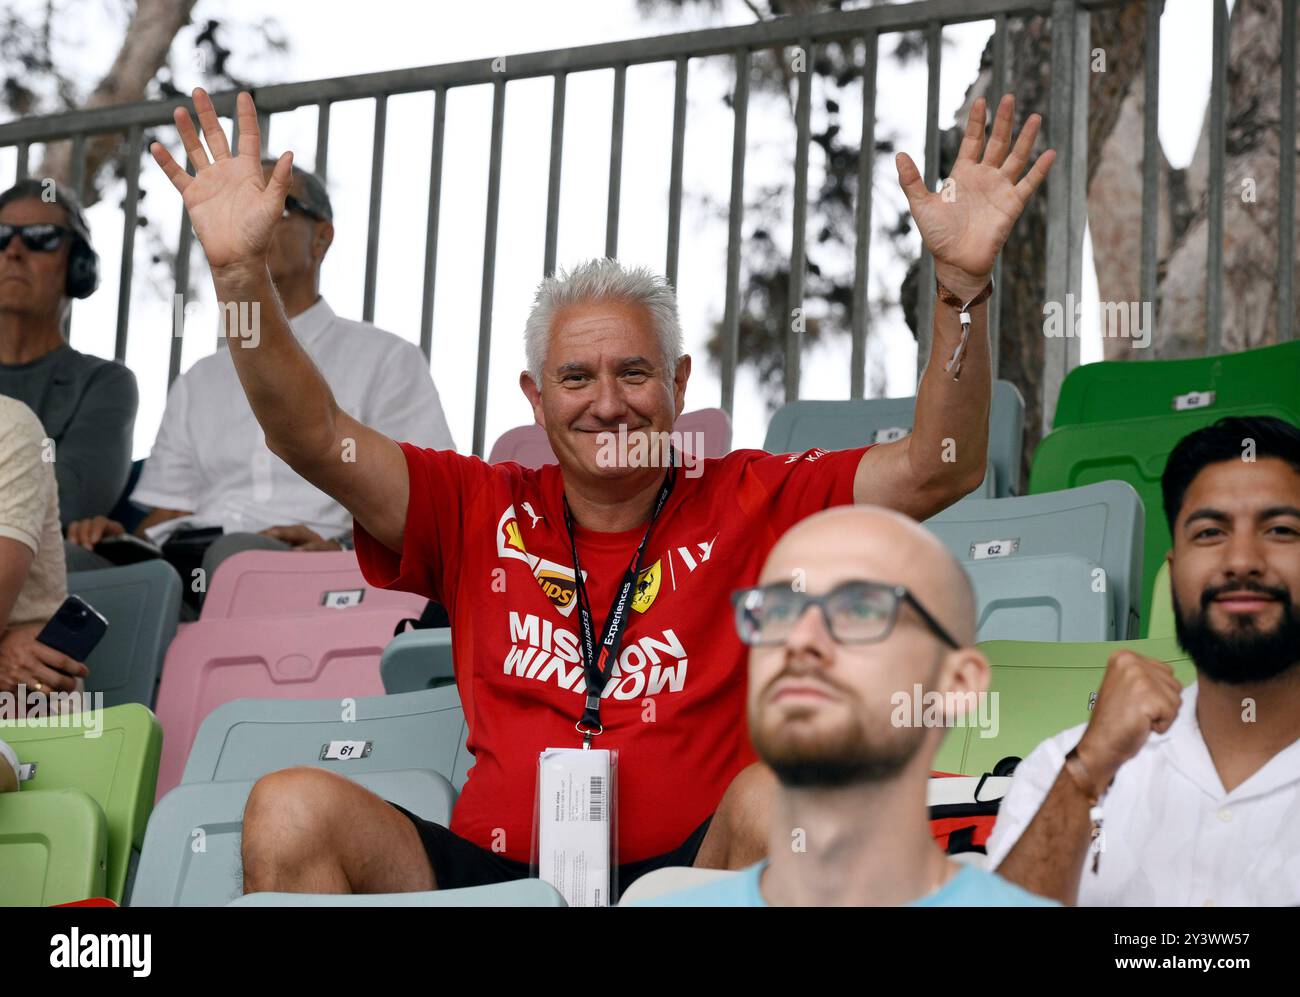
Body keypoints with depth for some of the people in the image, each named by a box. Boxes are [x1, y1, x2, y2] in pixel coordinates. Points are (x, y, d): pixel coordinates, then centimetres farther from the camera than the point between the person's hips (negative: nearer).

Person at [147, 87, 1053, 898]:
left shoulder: (750, 504, 8)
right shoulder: (484, 511, 12)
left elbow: (941, 470, 0)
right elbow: (314, 438, 5)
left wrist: (964, 279, -13)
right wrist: (241, 271, -9)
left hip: (690, 871, -2)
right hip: (496, 870, 2)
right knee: (292, 808, -20)